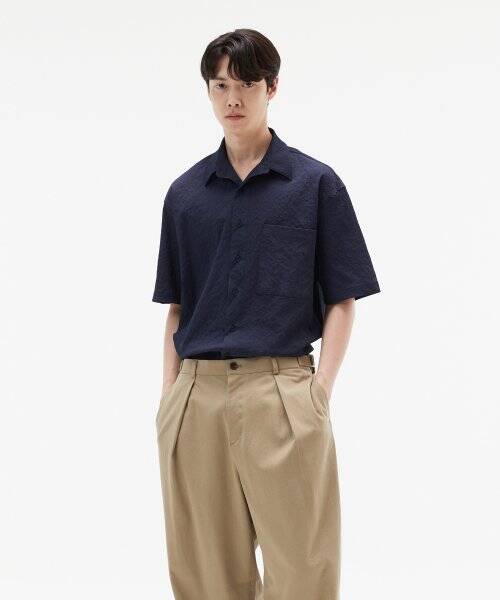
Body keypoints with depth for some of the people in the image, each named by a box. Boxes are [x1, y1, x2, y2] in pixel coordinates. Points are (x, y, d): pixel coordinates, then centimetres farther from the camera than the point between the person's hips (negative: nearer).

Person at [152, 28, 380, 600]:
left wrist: (321, 388, -8)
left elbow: (341, 300, 2)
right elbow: (176, 306, 15)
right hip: (197, 394, 3)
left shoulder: (316, 183, 2)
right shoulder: (184, 192, 12)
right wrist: (170, 394, 7)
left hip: (281, 392, -3)